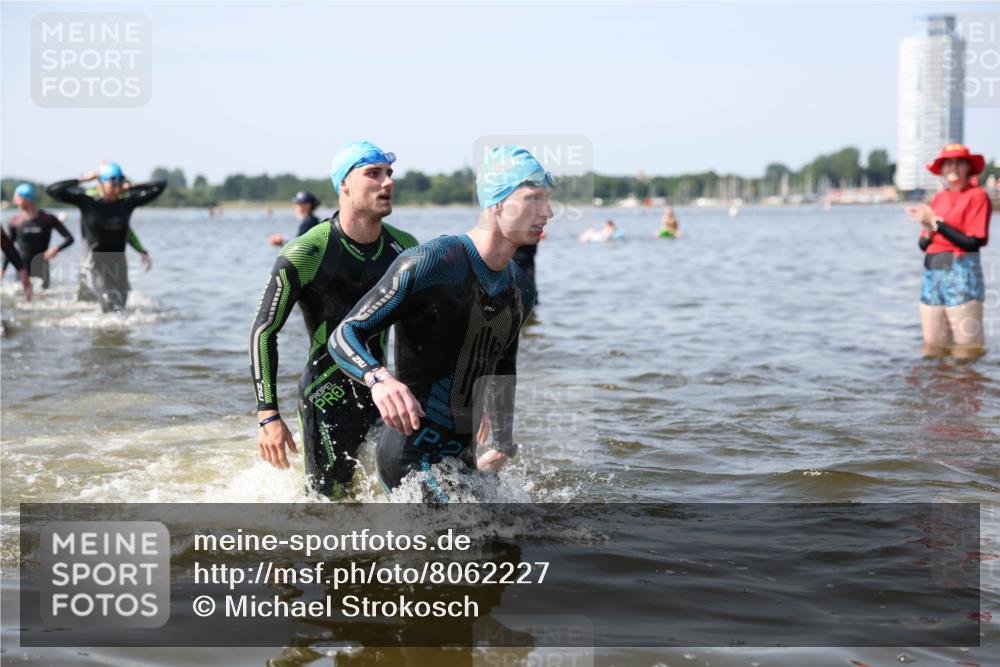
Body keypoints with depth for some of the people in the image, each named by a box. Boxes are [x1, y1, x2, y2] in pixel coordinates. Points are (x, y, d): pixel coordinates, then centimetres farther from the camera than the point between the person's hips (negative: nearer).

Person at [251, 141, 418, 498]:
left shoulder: (404, 248, 1)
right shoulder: (305, 254, -15)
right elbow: (264, 331, -11)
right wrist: (268, 416, -16)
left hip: (379, 390, 5)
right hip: (327, 397, -5)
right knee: (329, 496, -6)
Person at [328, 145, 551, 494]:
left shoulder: (521, 289, 8)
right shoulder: (427, 264, -17)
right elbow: (343, 336, -18)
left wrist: (503, 443, 28)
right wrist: (379, 380, -38)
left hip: (463, 458, 8)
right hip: (410, 460, -8)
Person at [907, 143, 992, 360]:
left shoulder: (977, 195, -3)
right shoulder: (938, 198, 15)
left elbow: (973, 242, -13)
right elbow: (923, 244, 14)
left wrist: (937, 223, -12)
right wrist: (929, 230, -8)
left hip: (962, 274, -7)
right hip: (933, 274, 7)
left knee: (966, 352, -9)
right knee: (933, 349, 8)